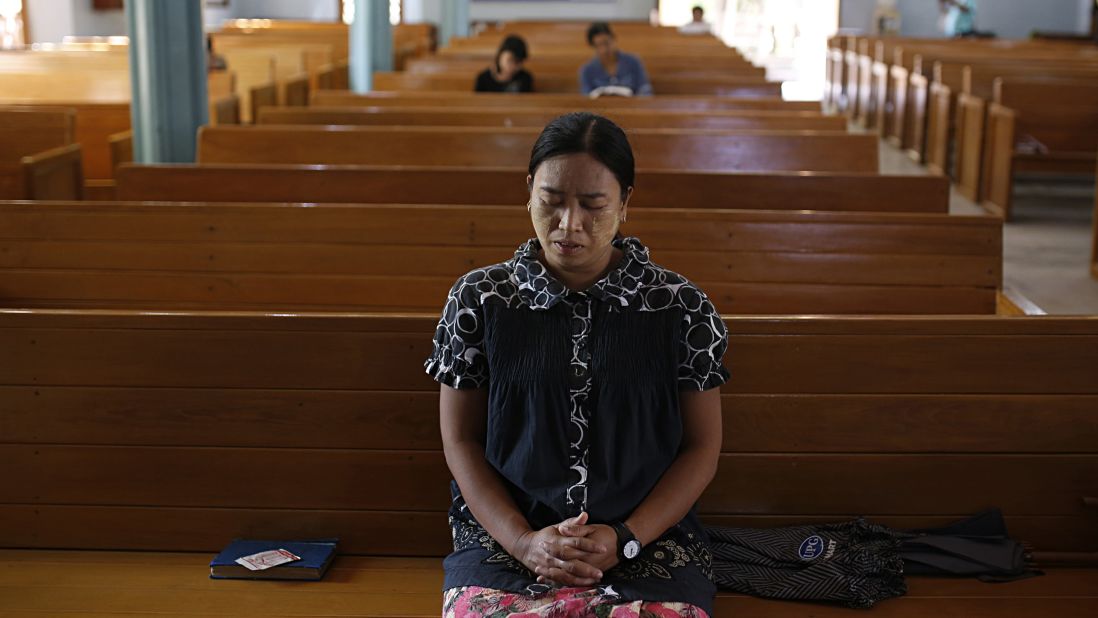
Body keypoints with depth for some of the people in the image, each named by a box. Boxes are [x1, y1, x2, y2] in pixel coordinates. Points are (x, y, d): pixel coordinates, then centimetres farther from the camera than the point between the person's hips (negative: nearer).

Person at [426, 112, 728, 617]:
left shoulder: (683, 308, 2)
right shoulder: (477, 299, 3)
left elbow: (701, 447, 5)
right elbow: (460, 441, 5)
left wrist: (625, 538, -10)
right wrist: (523, 541, -10)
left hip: (649, 544, 0)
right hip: (505, 543, 0)